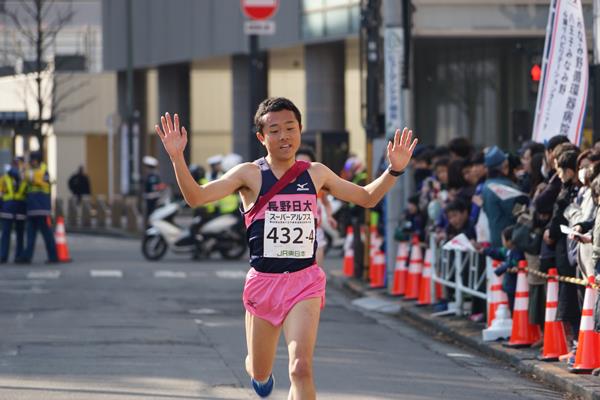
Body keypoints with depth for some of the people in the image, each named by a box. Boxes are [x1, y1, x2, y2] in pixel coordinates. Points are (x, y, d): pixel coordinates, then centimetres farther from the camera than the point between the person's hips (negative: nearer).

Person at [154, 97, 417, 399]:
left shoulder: (316, 174, 4)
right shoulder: (250, 175, -4)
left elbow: (367, 198, 18)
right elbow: (196, 197, -14)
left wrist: (394, 170, 3)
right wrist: (177, 158, -28)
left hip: (304, 283, 0)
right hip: (263, 281, 0)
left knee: (301, 368, -20)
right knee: (260, 374, 17)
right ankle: (257, 370, 56)